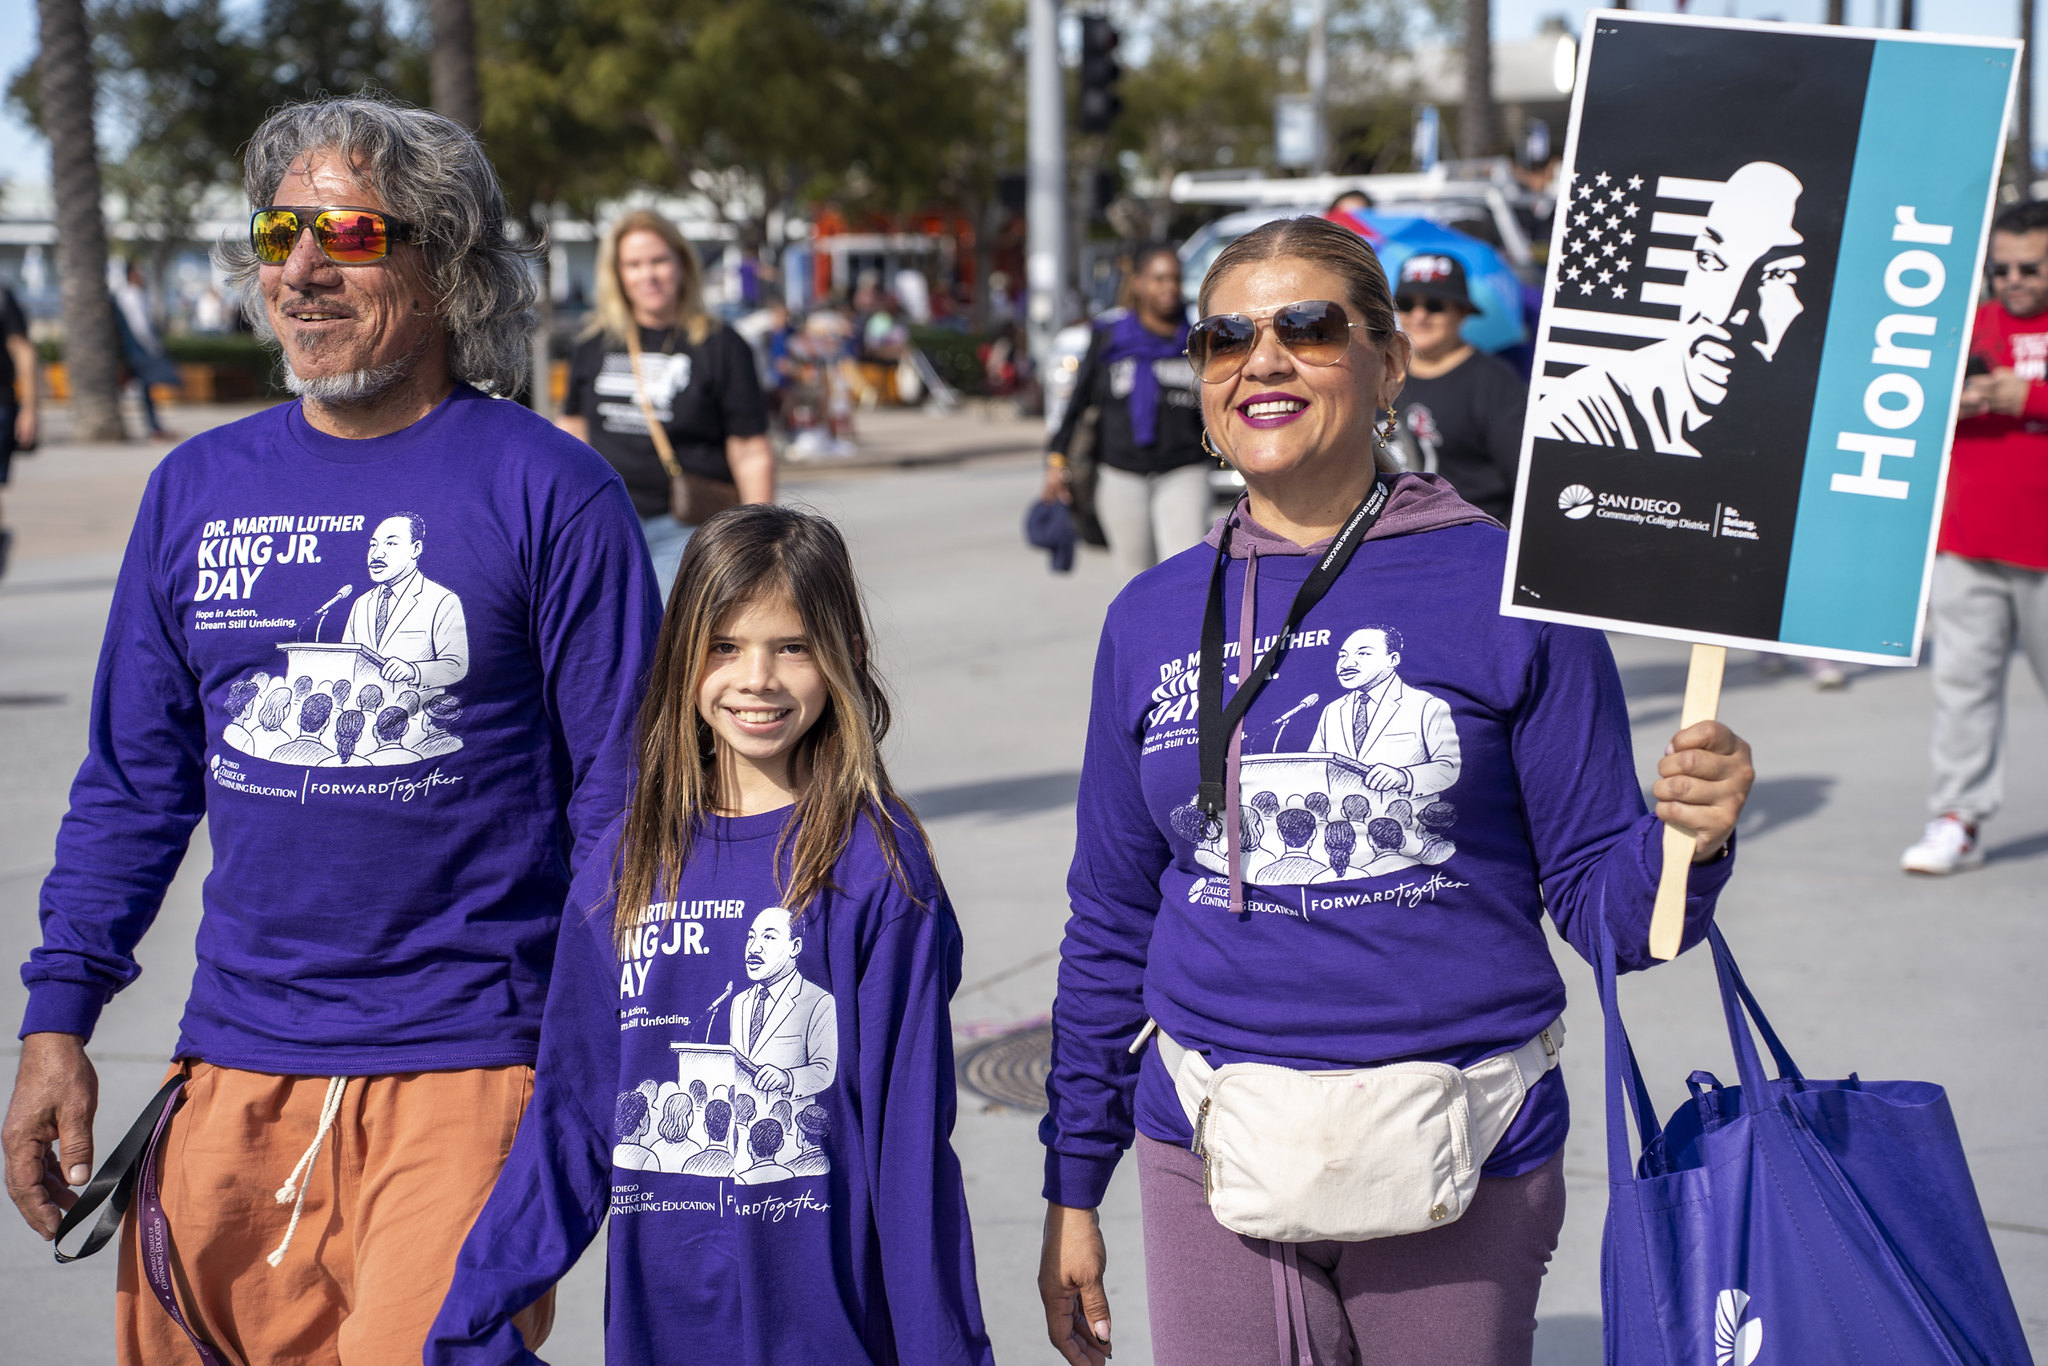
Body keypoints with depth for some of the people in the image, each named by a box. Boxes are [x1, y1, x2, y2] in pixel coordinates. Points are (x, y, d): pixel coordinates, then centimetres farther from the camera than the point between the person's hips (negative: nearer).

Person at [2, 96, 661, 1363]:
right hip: (235, 1069, 5)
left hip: (468, 1070, -4)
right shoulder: (197, 487, 9)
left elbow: (621, 794, -3)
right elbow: (133, 784, 14)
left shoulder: (550, 490, -4)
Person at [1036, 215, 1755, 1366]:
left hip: (1464, 1167, -2)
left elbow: (1598, 894, -2)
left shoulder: (1508, 587, -5)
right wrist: (1073, 1192, 12)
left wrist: (1684, 839, -25)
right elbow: (1111, 926, 10)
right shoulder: (1152, 619, 4)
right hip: (1214, 1160, 2)